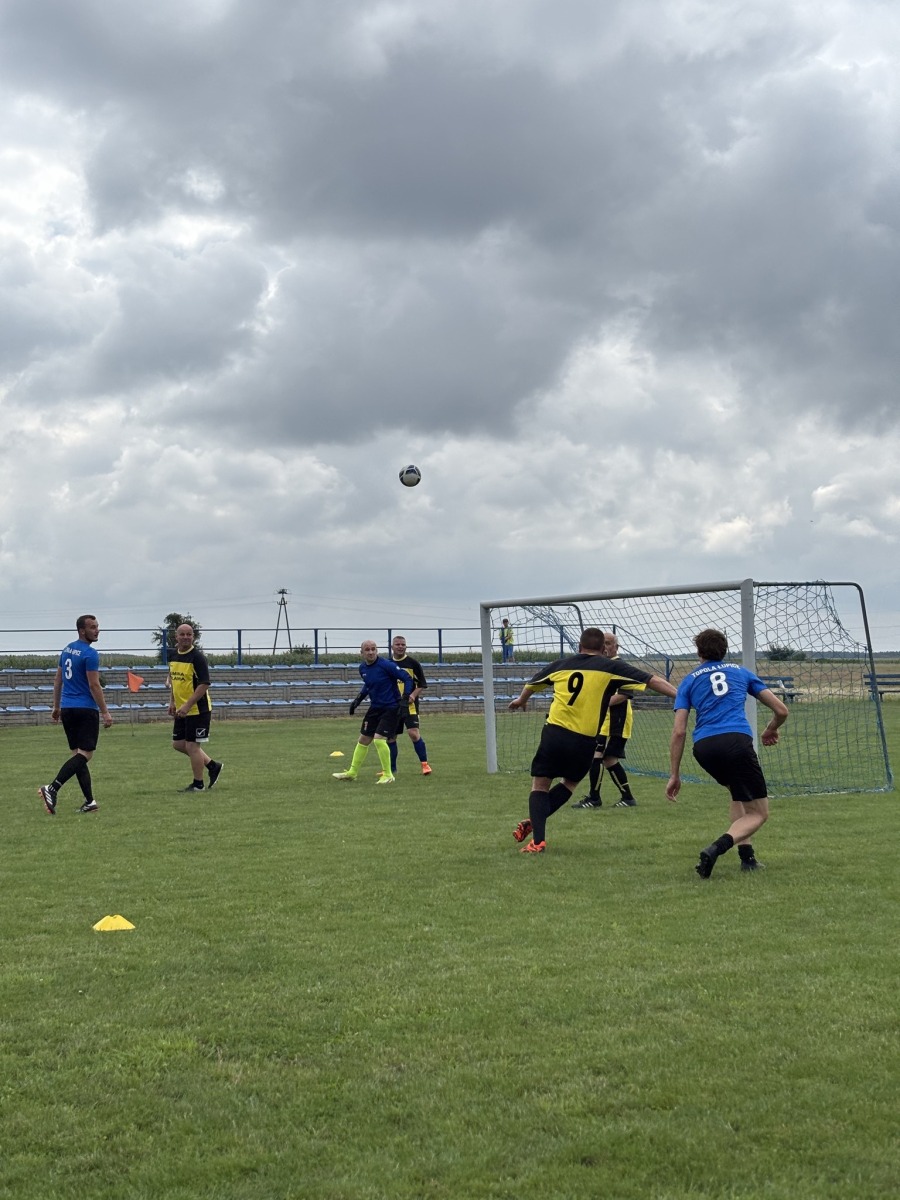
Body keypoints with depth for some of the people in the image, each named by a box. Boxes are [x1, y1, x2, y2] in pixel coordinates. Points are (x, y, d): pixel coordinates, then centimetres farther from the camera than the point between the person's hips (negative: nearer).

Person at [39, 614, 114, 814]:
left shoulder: (67, 650, 13)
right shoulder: (90, 654, -12)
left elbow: (58, 680, 19)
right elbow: (94, 686, -15)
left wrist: (56, 706, 26)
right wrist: (105, 712, -11)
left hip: (67, 708, 8)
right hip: (86, 709, -8)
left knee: (78, 753, 9)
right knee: (84, 754, -8)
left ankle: (89, 801, 7)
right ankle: (52, 789, -23)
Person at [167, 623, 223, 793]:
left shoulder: (197, 656, -17)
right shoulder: (173, 656, 7)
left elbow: (204, 684, -21)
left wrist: (187, 705, -24)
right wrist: (172, 702, 13)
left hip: (198, 709, -8)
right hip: (182, 710, 8)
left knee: (192, 746, -3)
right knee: (178, 744, 11)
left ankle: (198, 784, 12)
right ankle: (213, 766, 25)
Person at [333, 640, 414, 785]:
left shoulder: (386, 665, -19)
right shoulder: (362, 668, 4)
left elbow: (407, 678, -15)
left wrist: (405, 697, -25)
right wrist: (359, 699, 16)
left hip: (390, 708, -7)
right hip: (374, 707, 7)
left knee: (379, 739, -17)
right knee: (363, 740, 13)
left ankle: (388, 775, -2)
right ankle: (352, 772, 28)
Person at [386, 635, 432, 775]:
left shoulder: (413, 663, -2)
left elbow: (422, 684, -1)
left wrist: (413, 695, -17)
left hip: (409, 705, -4)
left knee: (413, 733, -17)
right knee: (390, 736, 5)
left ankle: (424, 764, -6)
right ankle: (392, 768, 17)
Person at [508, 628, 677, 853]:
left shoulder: (561, 665, 15)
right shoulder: (611, 667, 5)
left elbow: (532, 682, 34)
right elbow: (651, 680, 0)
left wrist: (521, 699, 55)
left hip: (554, 732, 1)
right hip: (585, 740, -1)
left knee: (540, 784, 13)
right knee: (570, 784, 23)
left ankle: (538, 839, -3)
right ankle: (533, 822, 8)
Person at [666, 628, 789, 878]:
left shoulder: (689, 681, 21)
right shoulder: (741, 672, 24)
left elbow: (679, 732, 11)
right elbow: (781, 710, 24)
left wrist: (674, 775, 15)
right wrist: (771, 730, 45)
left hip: (703, 747, 3)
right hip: (736, 741, -2)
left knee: (738, 793, 31)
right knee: (759, 813, 6)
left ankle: (746, 855, 18)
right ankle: (716, 848, -20)